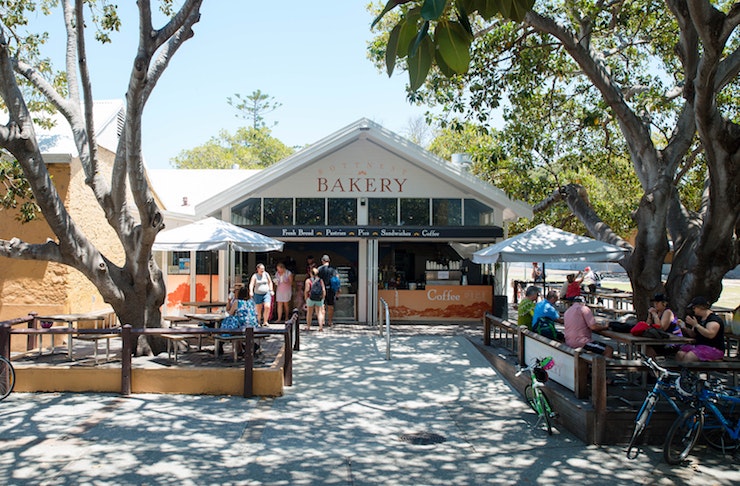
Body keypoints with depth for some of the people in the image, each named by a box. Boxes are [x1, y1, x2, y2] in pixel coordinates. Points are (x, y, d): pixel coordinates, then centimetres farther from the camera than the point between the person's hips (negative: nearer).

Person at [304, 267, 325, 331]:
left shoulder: (308, 280, -5)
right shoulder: (320, 280, 3)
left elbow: (306, 290, -11)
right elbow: (324, 290, -1)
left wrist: (306, 299, -1)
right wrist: (323, 298, 9)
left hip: (311, 299, -2)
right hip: (319, 299, 2)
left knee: (309, 313, 13)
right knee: (319, 313, 7)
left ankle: (308, 327, 22)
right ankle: (321, 326, -7)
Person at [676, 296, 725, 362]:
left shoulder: (714, 319, -12)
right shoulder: (699, 319, 15)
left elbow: (710, 335, -28)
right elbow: (693, 334, 21)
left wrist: (695, 325, -25)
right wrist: (684, 328, 2)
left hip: (713, 349, -8)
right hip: (699, 345, 8)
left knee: (688, 357, -29)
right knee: (679, 354, -16)